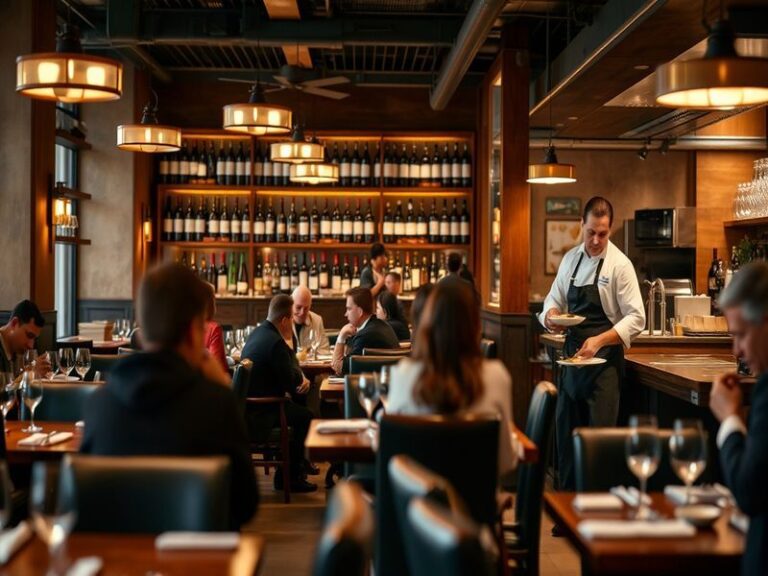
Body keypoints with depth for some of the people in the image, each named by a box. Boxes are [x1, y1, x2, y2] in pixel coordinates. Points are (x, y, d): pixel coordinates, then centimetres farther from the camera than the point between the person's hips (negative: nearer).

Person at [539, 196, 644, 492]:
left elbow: (636, 318, -13)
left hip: (604, 359, -6)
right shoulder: (570, 259, 7)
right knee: (565, 429, 11)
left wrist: (599, 340, -24)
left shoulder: (620, 265, -10)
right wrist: (551, 315, -8)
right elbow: (554, 299, 16)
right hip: (572, 355, 6)